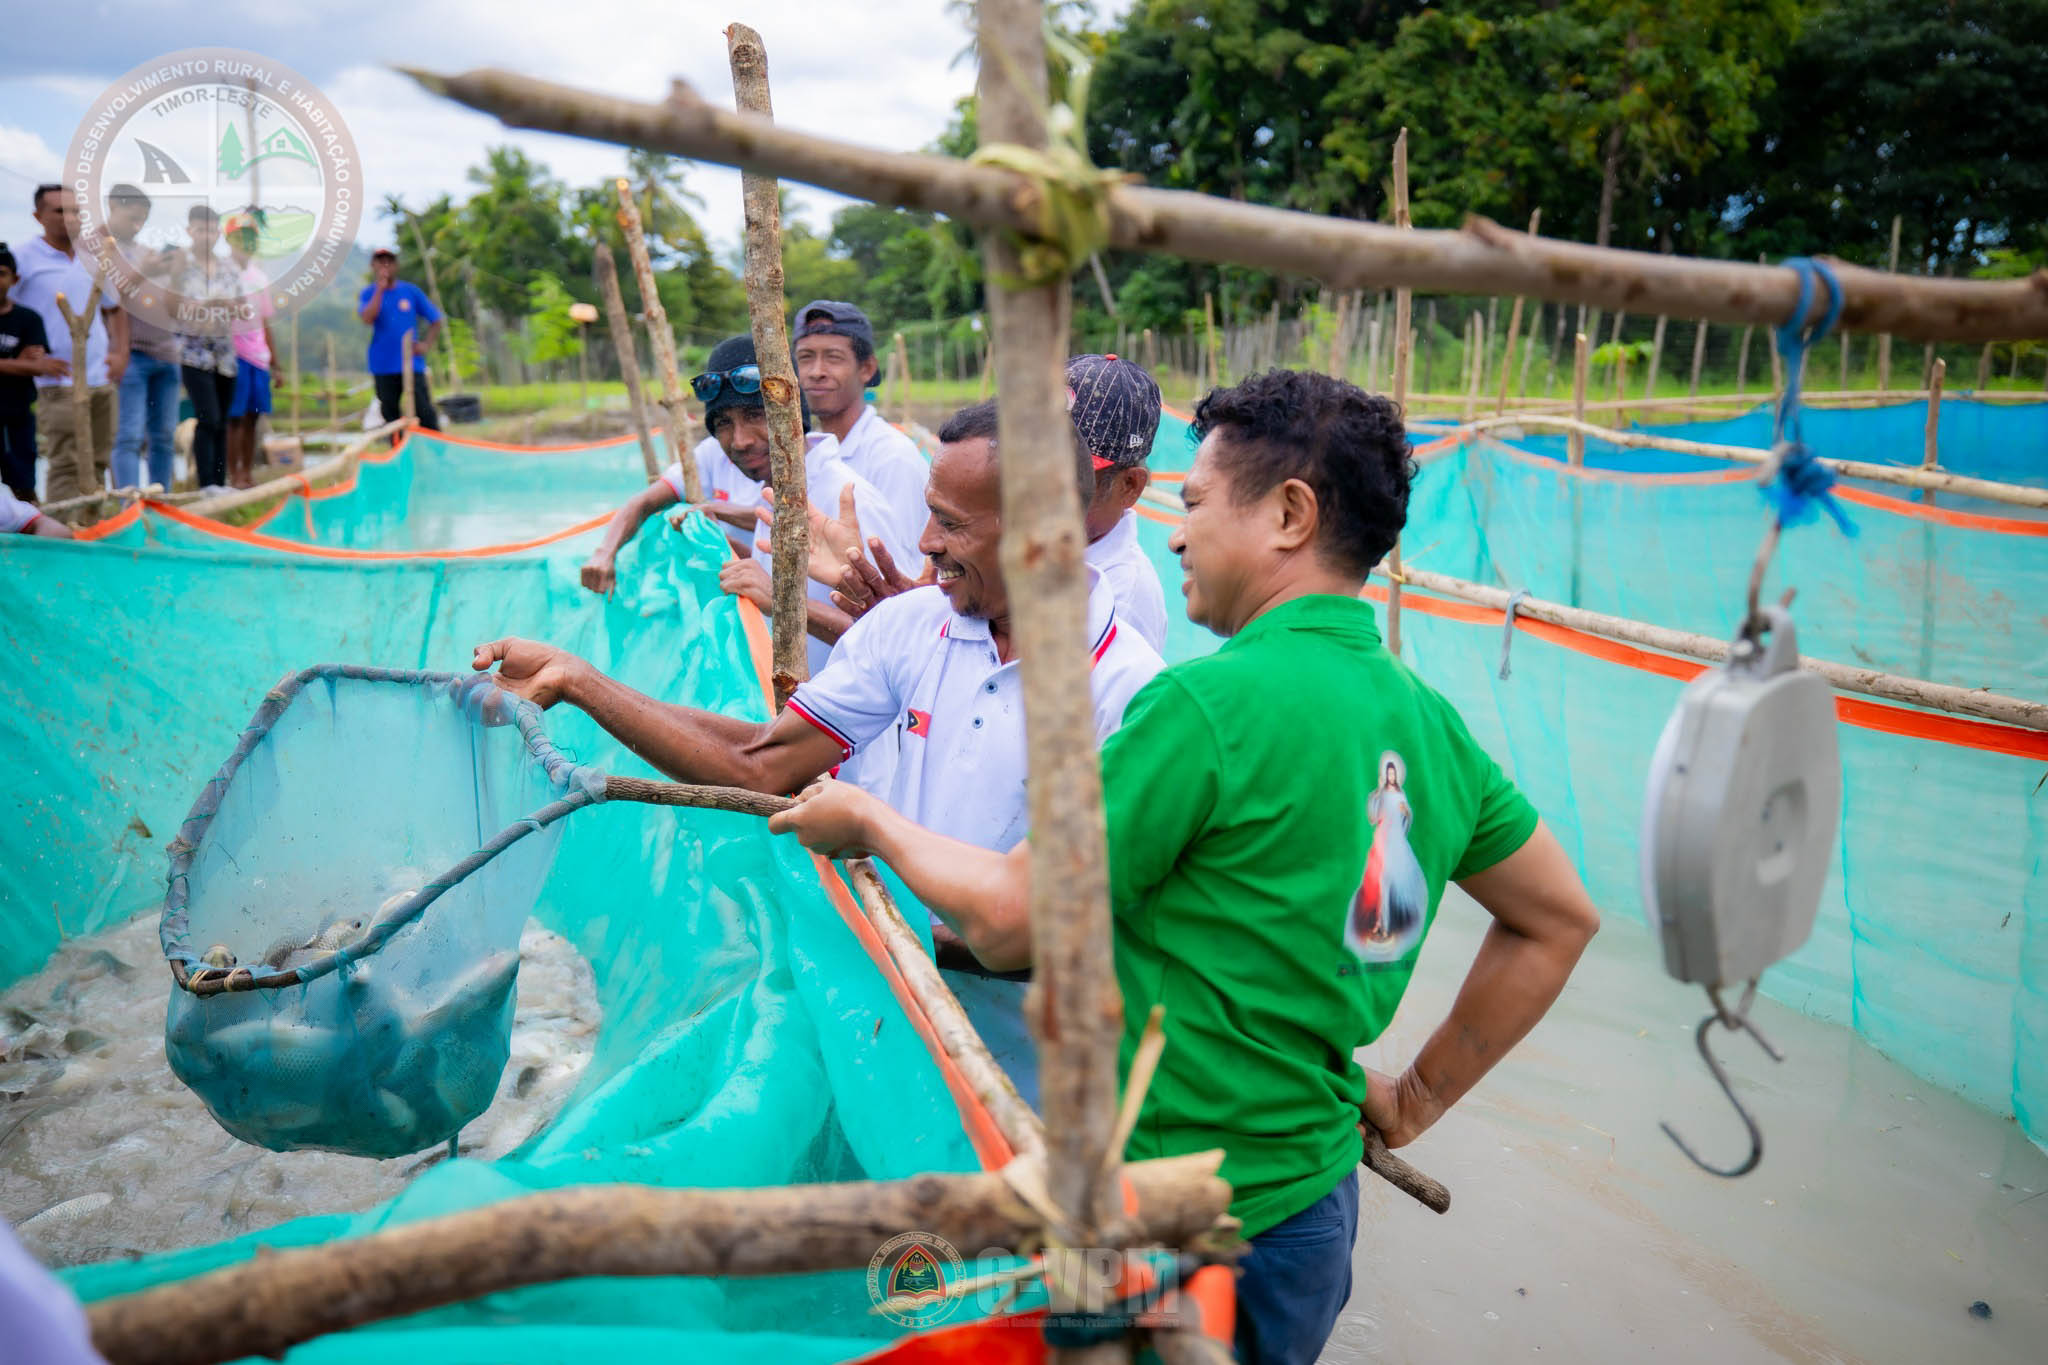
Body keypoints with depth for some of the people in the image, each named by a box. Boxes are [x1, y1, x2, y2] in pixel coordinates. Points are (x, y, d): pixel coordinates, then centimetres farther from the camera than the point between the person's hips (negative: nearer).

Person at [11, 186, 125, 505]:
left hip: (101, 379, 6)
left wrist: (121, 353, 11)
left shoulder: (92, 258, 15)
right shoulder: (23, 258, -3)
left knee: (97, 463, 10)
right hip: (61, 380, -6)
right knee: (66, 466, -10)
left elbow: (114, 308, 25)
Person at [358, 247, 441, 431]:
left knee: (425, 412, -8)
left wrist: (426, 344, -3)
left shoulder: (411, 291, 5)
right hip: (383, 366, 1)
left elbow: (435, 320, 11)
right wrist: (380, 288, -16)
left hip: (412, 363, -1)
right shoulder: (369, 293, 4)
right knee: (391, 415, 7)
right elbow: (368, 318, -16)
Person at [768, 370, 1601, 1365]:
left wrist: (870, 821, -1)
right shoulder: (1428, 720, 2)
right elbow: (1559, 919, 13)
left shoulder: (1213, 701, -22)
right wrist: (1418, 1096, 16)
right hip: (1317, 1201, 8)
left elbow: (1008, 922, -18)